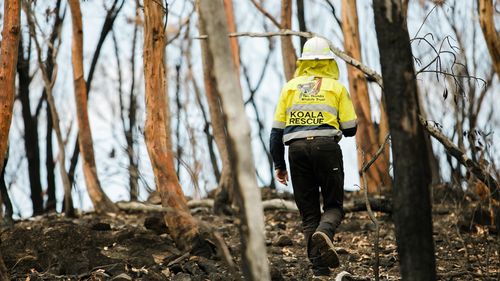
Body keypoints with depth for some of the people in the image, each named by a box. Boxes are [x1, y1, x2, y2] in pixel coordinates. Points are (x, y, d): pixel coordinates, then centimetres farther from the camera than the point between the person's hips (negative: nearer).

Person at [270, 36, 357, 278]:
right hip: (326, 146, -2)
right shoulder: (336, 87, 11)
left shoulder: (290, 87, 16)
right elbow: (350, 129, 8)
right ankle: (324, 233, -26)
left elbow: (277, 129, 12)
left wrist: (278, 164, 18)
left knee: (308, 212, 9)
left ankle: (319, 266, -1)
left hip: (297, 148, 2)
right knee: (333, 206, 7)